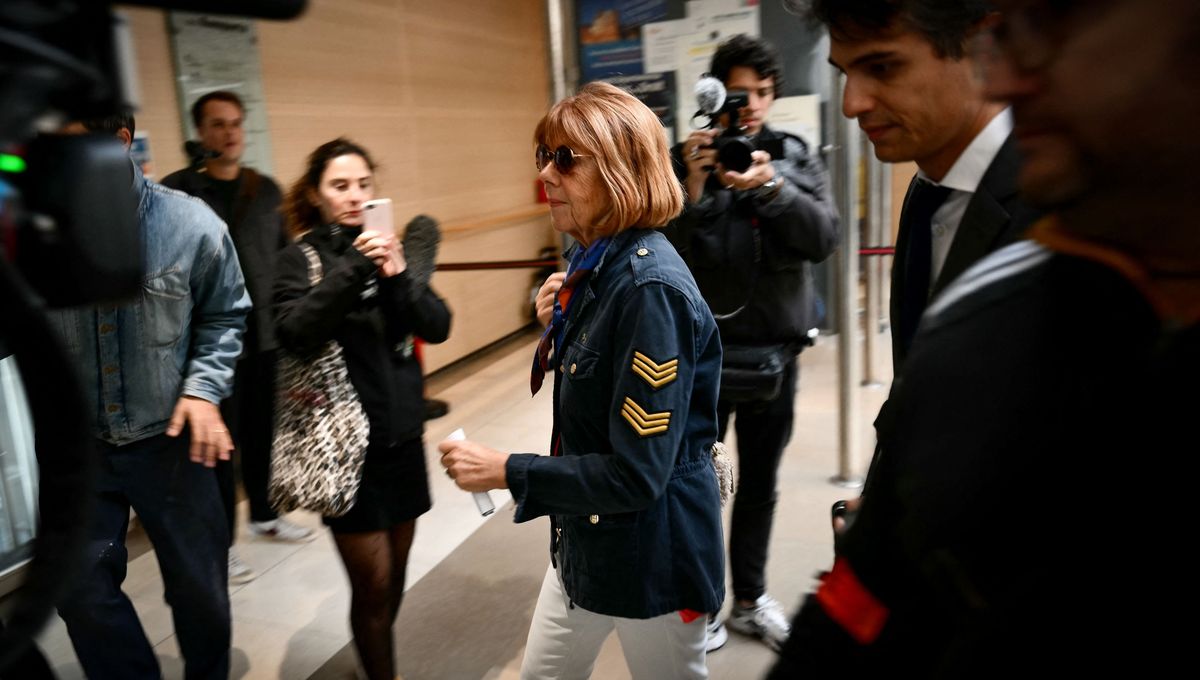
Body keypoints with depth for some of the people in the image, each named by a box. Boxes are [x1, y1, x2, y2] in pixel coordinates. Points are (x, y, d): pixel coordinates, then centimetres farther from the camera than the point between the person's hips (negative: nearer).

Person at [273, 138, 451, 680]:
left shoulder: (383, 248, 7)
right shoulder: (300, 258, -4)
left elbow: (438, 327, -1)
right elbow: (294, 334, -21)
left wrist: (397, 276, -17)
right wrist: (353, 267, -27)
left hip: (402, 435, 4)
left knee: (395, 574, 14)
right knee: (373, 584, 0)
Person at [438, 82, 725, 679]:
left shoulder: (650, 288, -27)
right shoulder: (596, 266, 1)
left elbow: (637, 473, -28)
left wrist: (505, 472, -21)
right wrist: (562, 326, -5)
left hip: (652, 552, -8)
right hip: (588, 539, 9)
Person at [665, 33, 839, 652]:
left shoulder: (795, 157, 4)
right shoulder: (685, 161, -4)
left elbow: (824, 239, -10)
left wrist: (771, 188, -25)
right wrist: (692, 189, -25)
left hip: (775, 347, 3)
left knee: (760, 483, 15)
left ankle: (750, 600, 33)